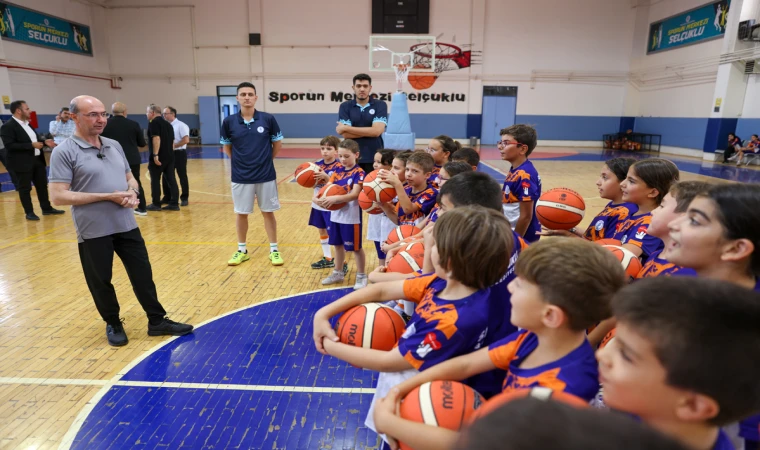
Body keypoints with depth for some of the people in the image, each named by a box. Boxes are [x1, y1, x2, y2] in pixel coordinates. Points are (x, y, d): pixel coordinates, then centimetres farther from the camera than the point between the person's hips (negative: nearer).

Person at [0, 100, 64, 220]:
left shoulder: (27, 124, 14)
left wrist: (44, 142, 3)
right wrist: (32, 145, -24)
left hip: (37, 160, 8)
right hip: (23, 163, -8)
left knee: (42, 185, 13)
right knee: (25, 188, 2)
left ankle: (47, 208, 24)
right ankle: (29, 213, 10)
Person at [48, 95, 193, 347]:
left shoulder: (115, 146, 9)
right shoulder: (64, 152, -10)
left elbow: (130, 178, 18)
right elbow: (58, 196, -15)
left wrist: (132, 192, -6)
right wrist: (107, 196, -18)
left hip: (127, 226, 5)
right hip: (93, 232, -5)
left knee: (143, 274, 9)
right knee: (100, 282, 10)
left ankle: (157, 321, 22)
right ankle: (113, 325, 30)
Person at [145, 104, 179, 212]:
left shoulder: (154, 123, -7)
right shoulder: (167, 124, 17)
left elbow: (156, 138, -20)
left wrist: (155, 154, -24)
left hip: (158, 157, -7)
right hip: (170, 156, 7)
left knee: (155, 180, 2)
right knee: (171, 180, 4)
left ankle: (156, 204, 8)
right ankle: (174, 204, 4)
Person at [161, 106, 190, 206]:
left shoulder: (181, 125, -10)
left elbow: (186, 140, -19)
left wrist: (174, 145, -17)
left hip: (179, 153, -7)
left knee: (182, 177, 0)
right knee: (166, 176, 9)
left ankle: (184, 198, 9)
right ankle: (167, 197, 19)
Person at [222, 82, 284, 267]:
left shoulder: (268, 119, -6)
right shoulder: (229, 122, -3)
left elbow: (277, 144, 5)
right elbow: (226, 147, 11)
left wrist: (265, 160, 10)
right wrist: (240, 162, 10)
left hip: (266, 176, -1)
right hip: (240, 177, 1)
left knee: (268, 212, 8)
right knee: (241, 214, 10)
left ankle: (274, 250, 19)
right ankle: (242, 250, 26)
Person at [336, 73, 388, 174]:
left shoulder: (380, 105, 1)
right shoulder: (345, 106, 4)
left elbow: (376, 131, -12)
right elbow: (345, 134, -7)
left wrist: (347, 128, -8)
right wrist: (369, 131, -10)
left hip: (374, 157, -1)